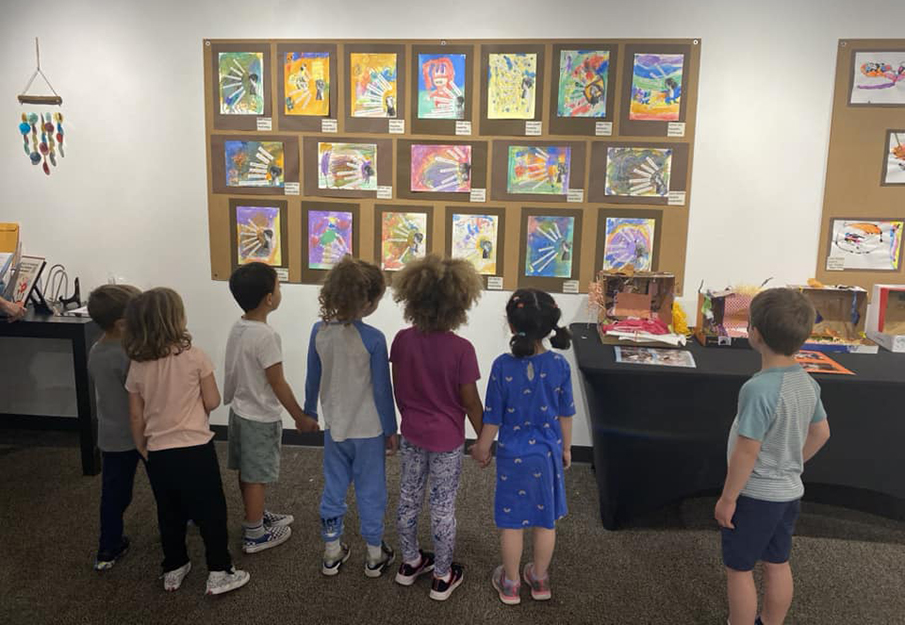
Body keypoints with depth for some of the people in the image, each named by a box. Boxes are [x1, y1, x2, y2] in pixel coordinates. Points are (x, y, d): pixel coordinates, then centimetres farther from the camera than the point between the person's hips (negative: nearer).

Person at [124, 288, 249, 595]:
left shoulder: (137, 366, -2)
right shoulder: (195, 356, -14)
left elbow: (136, 417, 4)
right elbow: (212, 402, -9)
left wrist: (142, 449, 18)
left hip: (159, 453, 4)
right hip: (196, 449, -4)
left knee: (170, 515, 19)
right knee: (211, 512, 9)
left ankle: (173, 570, 33)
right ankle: (220, 573, 17)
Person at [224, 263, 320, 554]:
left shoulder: (237, 328, -1)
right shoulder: (266, 336, -26)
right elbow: (278, 384, -22)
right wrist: (301, 418, -12)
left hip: (240, 410, 8)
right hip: (261, 417, -8)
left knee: (247, 472, 21)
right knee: (256, 477, 6)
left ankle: (256, 516, 40)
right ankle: (254, 535, 21)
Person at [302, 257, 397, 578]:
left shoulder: (319, 331, -8)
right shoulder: (373, 338, -21)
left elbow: (313, 379, 3)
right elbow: (382, 390, -14)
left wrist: (309, 412, 19)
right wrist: (391, 430, -2)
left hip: (335, 428, 4)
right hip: (369, 430, -4)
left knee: (333, 488, 18)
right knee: (371, 491, 12)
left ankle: (332, 552, 31)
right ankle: (375, 555, 26)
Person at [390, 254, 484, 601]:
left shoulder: (402, 340, -11)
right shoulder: (461, 349, -23)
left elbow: (399, 392, 0)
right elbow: (471, 402, -14)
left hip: (412, 436, 4)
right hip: (447, 440, -4)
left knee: (408, 499, 19)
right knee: (443, 506, 11)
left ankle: (410, 562, 39)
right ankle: (443, 576, 27)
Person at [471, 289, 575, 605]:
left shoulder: (503, 365, -19)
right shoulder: (559, 365, -12)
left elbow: (493, 417, -10)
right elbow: (565, 415, -1)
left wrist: (482, 447, 7)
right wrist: (566, 448, 15)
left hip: (513, 454, -2)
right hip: (547, 452, 2)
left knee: (511, 520, 14)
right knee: (545, 519, 18)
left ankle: (510, 584, 29)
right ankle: (540, 579, 35)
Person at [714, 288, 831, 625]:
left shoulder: (759, 388, -29)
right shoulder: (807, 382, -2)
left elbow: (747, 451, -25)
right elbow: (821, 433, 11)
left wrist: (727, 498, -14)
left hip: (755, 496, -8)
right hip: (789, 492, 8)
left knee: (739, 570, 9)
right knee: (777, 564, 21)